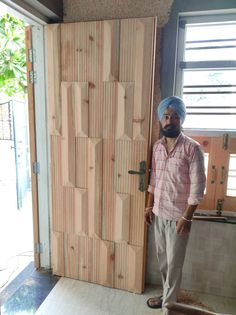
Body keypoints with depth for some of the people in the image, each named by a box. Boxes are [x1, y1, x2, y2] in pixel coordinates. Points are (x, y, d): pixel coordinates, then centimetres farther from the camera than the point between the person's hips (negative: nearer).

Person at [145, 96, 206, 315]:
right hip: (159, 213, 6)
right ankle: (167, 295, 43)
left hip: (178, 216, -6)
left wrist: (186, 217, -16)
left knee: (174, 263, 10)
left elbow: (197, 186, -15)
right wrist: (149, 206, 10)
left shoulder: (192, 148, -16)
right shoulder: (157, 146, 3)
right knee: (162, 259, 21)